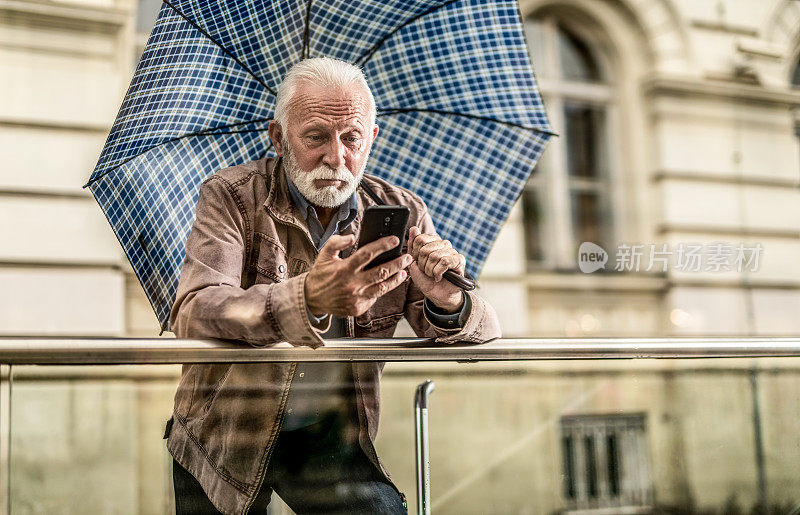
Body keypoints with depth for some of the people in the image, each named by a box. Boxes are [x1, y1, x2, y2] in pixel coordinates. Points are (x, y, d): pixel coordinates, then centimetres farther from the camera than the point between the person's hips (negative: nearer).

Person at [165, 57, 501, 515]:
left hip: (332, 439, 0)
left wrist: (448, 303, -30)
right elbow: (193, 314, -25)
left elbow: (484, 330, -4)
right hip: (225, 437, 0)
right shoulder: (230, 197, -8)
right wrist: (308, 298, -43)